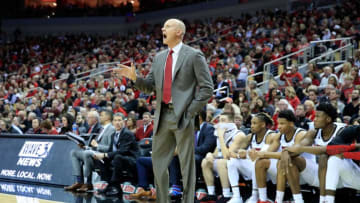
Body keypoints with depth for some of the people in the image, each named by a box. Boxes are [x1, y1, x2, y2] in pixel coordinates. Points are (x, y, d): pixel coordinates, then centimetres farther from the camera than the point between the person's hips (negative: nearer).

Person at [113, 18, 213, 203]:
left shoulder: (194, 56, -3)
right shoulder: (159, 57, 16)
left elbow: (207, 88, -5)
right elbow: (150, 86, 15)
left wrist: (190, 110, -11)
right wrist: (134, 77, -3)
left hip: (182, 116, -6)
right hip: (162, 116, 6)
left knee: (186, 165, 0)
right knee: (158, 163, 10)